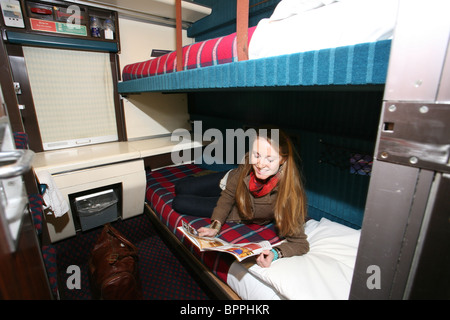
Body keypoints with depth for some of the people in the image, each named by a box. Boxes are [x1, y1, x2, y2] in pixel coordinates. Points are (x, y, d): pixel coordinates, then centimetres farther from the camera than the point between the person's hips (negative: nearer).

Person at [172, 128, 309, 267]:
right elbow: (228, 196, -17)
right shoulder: (248, 166, -32)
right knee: (180, 189, 22)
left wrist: (275, 253, -50)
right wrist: (215, 226, -28)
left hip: (239, 210, -2)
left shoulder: (289, 191, -41)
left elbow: (300, 242, -31)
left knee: (179, 203, 1)